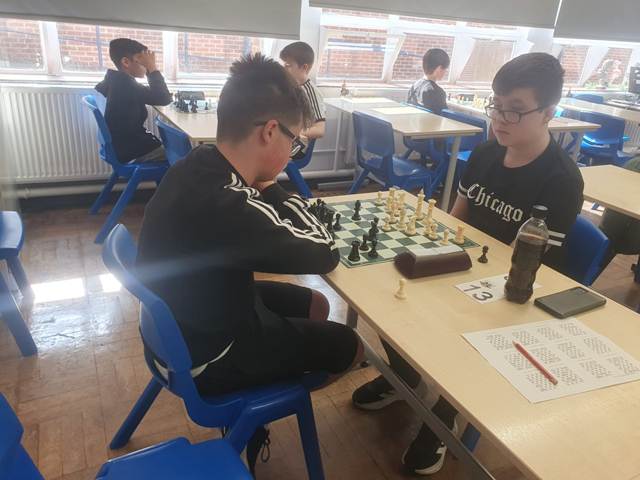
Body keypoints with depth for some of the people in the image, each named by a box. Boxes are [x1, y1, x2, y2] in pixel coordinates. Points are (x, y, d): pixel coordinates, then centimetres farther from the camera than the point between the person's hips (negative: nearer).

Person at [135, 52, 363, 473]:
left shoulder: (199, 164, -10)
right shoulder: (225, 208, -39)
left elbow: (260, 218, 5)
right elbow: (325, 254, -25)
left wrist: (263, 185, -13)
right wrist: (270, 185, -17)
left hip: (186, 322, 8)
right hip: (206, 356, -8)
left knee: (315, 305, 20)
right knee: (348, 345, 9)